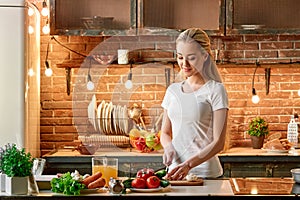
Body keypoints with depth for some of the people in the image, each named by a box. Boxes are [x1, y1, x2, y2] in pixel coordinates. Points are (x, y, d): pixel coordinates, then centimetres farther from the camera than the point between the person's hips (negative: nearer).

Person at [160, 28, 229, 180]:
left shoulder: (215, 90, -6)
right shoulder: (172, 90, 10)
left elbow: (218, 143, -12)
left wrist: (188, 164, -25)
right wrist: (168, 147, -5)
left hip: (205, 173, -4)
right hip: (175, 172, 4)